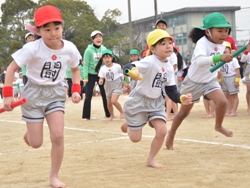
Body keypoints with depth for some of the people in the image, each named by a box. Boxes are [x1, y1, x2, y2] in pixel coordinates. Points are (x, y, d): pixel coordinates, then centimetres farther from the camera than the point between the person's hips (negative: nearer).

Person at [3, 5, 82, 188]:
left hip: (56, 93, 2)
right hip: (34, 93, -2)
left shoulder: (70, 49, -11)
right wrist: (8, 95, -22)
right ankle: (30, 132, 40)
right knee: (36, 143, 1)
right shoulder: (32, 48, -22)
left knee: (58, 136, -12)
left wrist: (76, 89, -5)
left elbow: (75, 69, 9)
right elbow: (11, 68, -15)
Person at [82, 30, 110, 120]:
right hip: (91, 75, -4)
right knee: (88, 96, -2)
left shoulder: (104, 49, -1)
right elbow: (86, 64, -12)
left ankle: (108, 114, 20)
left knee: (105, 95, 10)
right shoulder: (89, 50, -13)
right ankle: (86, 116, 5)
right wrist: (85, 77, -16)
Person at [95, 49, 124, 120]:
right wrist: (100, 81, -29)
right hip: (108, 87, 4)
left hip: (117, 85, -4)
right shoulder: (102, 68, -8)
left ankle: (121, 112, 2)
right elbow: (101, 78, -6)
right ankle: (112, 115, 39)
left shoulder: (117, 66, -15)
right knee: (109, 103, 13)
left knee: (113, 101, -22)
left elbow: (123, 73, 1)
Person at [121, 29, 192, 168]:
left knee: (162, 131, -11)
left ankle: (150, 160, 10)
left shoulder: (169, 67, -1)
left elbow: (171, 91, 3)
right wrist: (132, 71, -62)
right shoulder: (150, 61, -23)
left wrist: (181, 98, -17)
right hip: (138, 101, -6)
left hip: (156, 102, 6)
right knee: (135, 138, -1)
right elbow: (127, 67, -38)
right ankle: (128, 123, 36)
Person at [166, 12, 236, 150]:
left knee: (222, 102, -21)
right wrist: (219, 57, -65)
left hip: (210, 80, 4)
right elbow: (199, 61, -54)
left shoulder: (222, 44, -10)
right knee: (184, 112, 12)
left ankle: (218, 126, 8)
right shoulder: (202, 42, -32)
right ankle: (171, 133, 38)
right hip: (194, 82, -4)